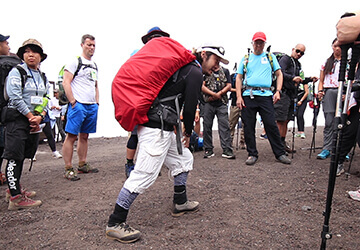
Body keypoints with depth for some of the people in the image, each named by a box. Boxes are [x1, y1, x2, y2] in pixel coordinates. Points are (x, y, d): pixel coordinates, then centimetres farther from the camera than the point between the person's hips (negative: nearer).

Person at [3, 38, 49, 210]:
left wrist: (40, 116, -3)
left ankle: (14, 187, 27)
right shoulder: (17, 72, -4)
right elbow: (15, 97, -14)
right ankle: (15, 198, -7)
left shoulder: (43, 77, 15)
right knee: (14, 157, -7)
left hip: (35, 120, 7)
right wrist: (31, 116, -12)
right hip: (17, 118, -6)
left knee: (23, 156, 13)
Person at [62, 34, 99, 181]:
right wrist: (73, 102, -14)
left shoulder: (94, 66, 21)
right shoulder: (75, 62, -2)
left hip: (92, 107, 7)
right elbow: (66, 83, -9)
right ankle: (68, 169, -2)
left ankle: (82, 165, 21)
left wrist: (97, 103, 15)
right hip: (78, 105, -7)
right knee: (71, 136, -6)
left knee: (84, 136, 12)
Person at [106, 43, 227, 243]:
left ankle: (180, 203, 34)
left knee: (184, 160, 20)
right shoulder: (195, 72, -7)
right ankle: (115, 223, -1)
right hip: (157, 129, -11)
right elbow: (189, 109, -10)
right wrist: (188, 132, 6)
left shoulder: (184, 68, 22)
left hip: (163, 129, 11)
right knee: (145, 174, -10)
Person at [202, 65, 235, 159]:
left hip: (222, 103, 1)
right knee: (207, 126, 0)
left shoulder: (225, 71, 16)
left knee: (225, 126, -6)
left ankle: (227, 150, -5)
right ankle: (208, 150, 9)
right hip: (208, 103, 0)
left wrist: (219, 94, -8)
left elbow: (229, 86, 7)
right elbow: (202, 86, 0)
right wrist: (214, 94, -11)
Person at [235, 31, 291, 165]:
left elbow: (279, 74, 15)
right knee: (248, 126, 1)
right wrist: (239, 96, 0)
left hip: (265, 95, -1)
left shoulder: (270, 57, 16)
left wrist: (278, 91, 0)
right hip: (248, 95, 1)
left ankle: (280, 153, 8)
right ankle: (252, 154, 12)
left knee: (271, 125, -4)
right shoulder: (245, 59, 15)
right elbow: (239, 78, 11)